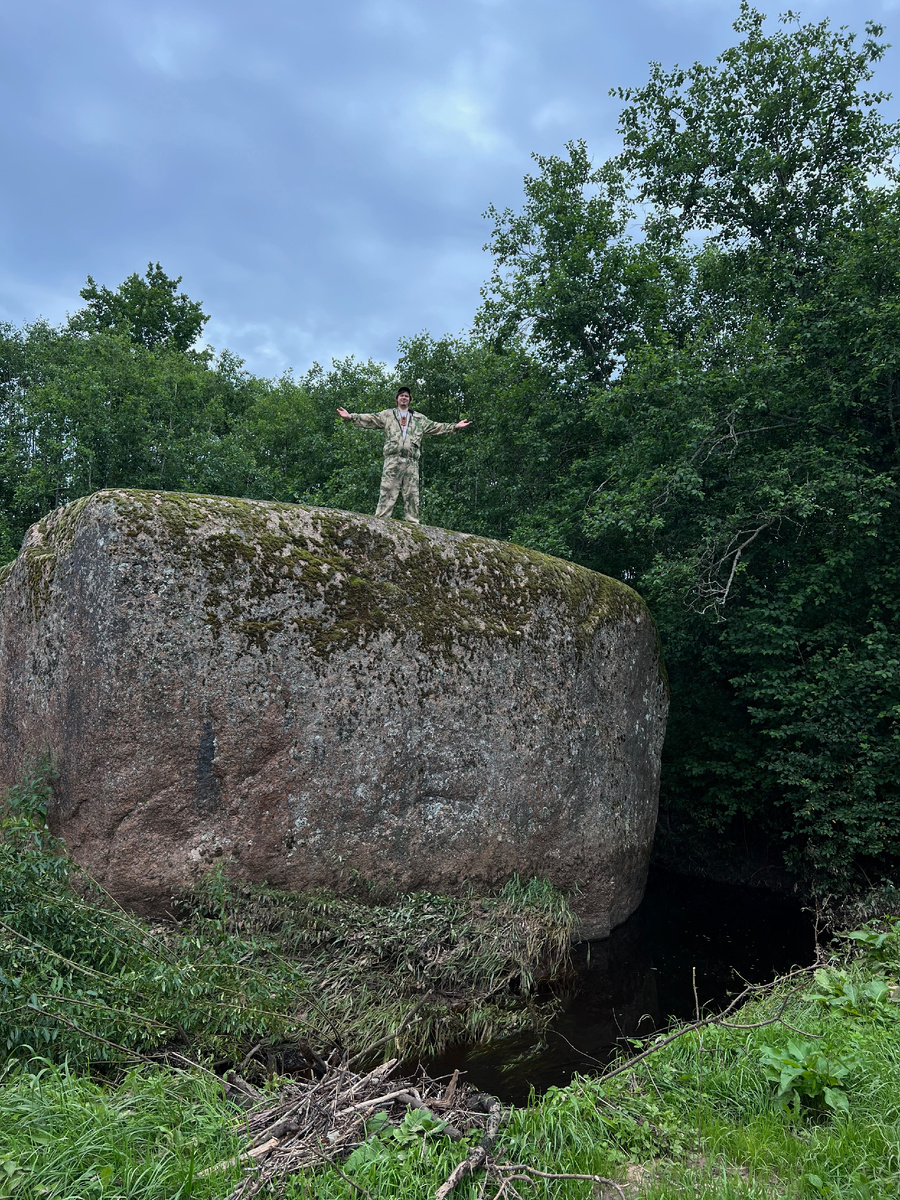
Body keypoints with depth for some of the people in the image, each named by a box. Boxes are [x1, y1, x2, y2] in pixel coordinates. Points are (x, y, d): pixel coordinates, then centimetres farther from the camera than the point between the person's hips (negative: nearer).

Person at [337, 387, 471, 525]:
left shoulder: (420, 418, 23)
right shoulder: (387, 414, 17)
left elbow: (435, 426, 22)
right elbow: (370, 419, 8)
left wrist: (454, 427, 15)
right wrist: (351, 416, -4)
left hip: (411, 461, 2)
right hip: (393, 459, -2)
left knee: (412, 495, 0)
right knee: (387, 492, -10)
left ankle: (413, 524, 1)